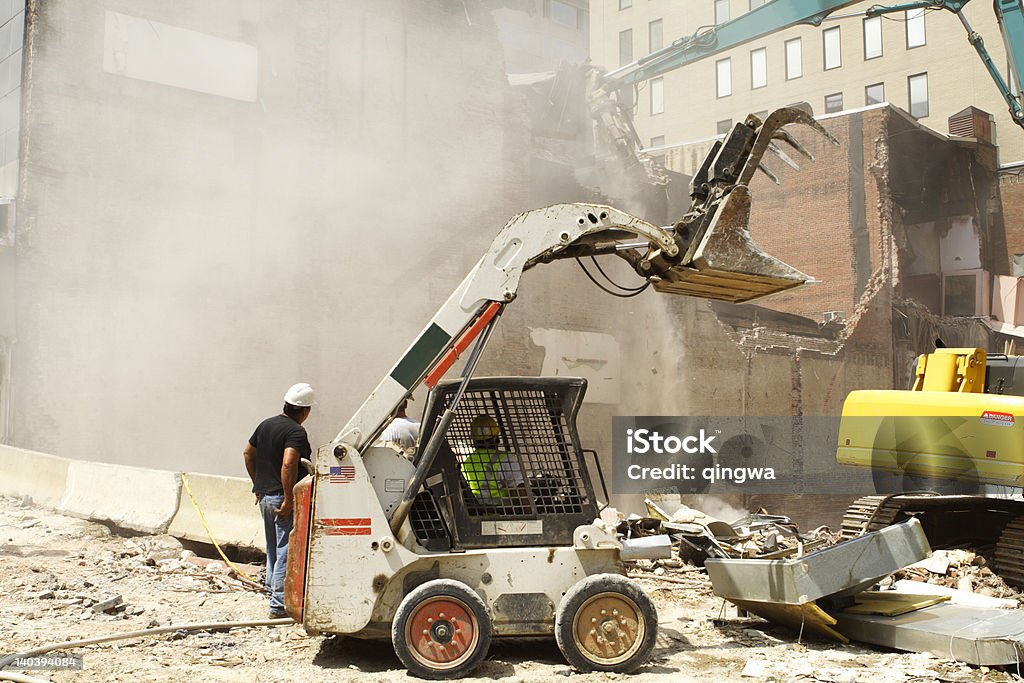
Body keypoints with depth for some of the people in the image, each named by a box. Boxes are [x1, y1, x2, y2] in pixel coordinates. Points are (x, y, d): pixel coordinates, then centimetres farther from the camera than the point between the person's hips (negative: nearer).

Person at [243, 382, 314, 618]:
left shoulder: (266, 424, 10)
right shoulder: (296, 432, -17)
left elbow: (248, 452, 19)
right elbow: (288, 464, -29)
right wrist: (288, 499, -24)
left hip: (264, 496, 8)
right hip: (282, 499, -8)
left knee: (273, 549, 21)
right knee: (286, 552, -3)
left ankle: (272, 589, 32)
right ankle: (280, 605, -2)